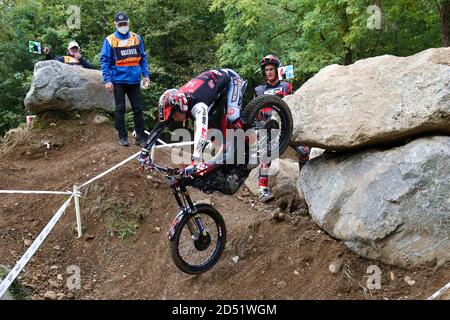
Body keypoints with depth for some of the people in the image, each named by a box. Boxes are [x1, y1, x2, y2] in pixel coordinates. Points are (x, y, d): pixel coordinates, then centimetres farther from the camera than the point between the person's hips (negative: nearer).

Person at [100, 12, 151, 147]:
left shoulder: (136, 38, 7)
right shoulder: (110, 40, -1)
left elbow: (143, 58, 13)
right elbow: (104, 61, -3)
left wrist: (146, 75, 4)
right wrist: (107, 80, -10)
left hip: (134, 80, 2)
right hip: (118, 81, -2)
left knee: (138, 109, 5)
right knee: (120, 109, 4)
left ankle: (140, 136, 13)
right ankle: (122, 136, 13)